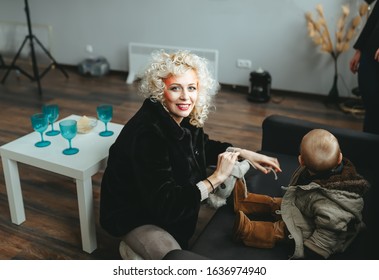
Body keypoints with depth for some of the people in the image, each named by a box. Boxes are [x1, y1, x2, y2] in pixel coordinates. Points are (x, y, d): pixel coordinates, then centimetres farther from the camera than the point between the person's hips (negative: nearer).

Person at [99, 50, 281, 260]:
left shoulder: (186, 117, -10)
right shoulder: (147, 135, -33)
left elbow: (203, 147, 12)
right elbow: (164, 206, -34)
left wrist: (244, 153, 1)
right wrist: (216, 178, -31)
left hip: (174, 197, 8)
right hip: (135, 214, -8)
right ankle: (133, 251, 7)